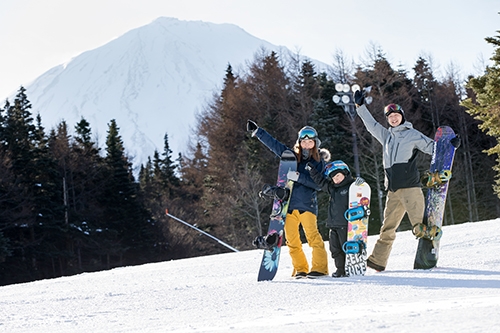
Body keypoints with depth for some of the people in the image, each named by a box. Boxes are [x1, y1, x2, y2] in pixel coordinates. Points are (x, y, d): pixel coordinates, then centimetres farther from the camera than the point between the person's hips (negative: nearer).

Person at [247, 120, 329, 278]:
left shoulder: (318, 161, 3)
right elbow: (273, 143, 16)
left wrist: (298, 177, -16)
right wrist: (256, 131, 15)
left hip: (307, 204, -4)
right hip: (289, 203, 4)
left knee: (312, 235, -16)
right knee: (291, 239, 1)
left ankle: (320, 268, -13)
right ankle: (300, 269, 9)